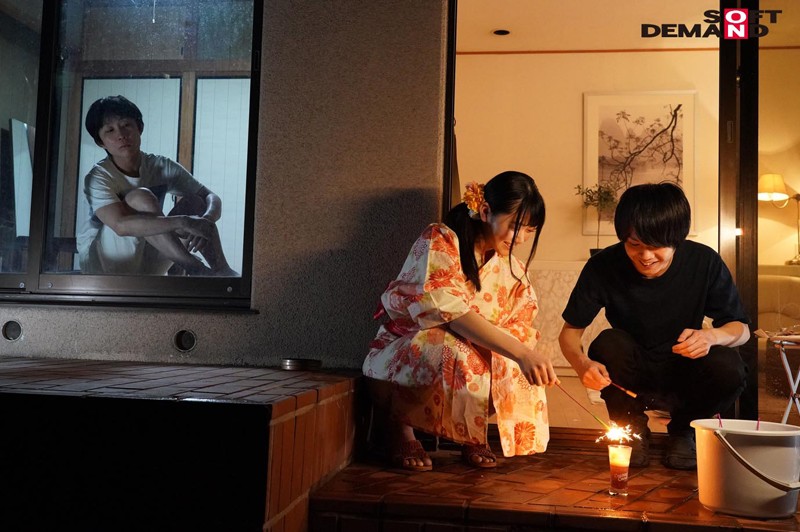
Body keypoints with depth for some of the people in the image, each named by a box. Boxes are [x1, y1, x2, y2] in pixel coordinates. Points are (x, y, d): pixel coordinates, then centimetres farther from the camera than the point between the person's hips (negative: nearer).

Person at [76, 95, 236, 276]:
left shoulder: (162, 167, -3)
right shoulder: (98, 178, -16)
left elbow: (212, 198, -6)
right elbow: (121, 225, -34)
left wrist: (206, 220, -31)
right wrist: (182, 222, -40)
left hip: (147, 268, 5)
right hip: (103, 264, -5)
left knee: (194, 202, -11)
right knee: (141, 197, -27)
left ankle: (221, 270, -27)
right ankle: (196, 269, -30)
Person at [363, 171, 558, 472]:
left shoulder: (513, 271, 5)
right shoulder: (440, 241, -15)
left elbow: (520, 332, 1)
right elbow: (448, 312, -30)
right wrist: (520, 352, -38)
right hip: (402, 352, -5)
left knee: (515, 372, -24)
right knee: (453, 351, -37)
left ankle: (471, 433, 3)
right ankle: (399, 426, -11)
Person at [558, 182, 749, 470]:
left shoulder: (705, 262, -15)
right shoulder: (603, 267, -18)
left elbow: (741, 328, -6)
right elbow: (569, 332, -11)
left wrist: (712, 336, -30)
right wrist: (582, 363, -35)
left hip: (683, 375, 1)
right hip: (630, 378, 0)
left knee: (729, 366, -29)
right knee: (607, 344, -31)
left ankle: (682, 430, 4)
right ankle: (633, 429, -2)